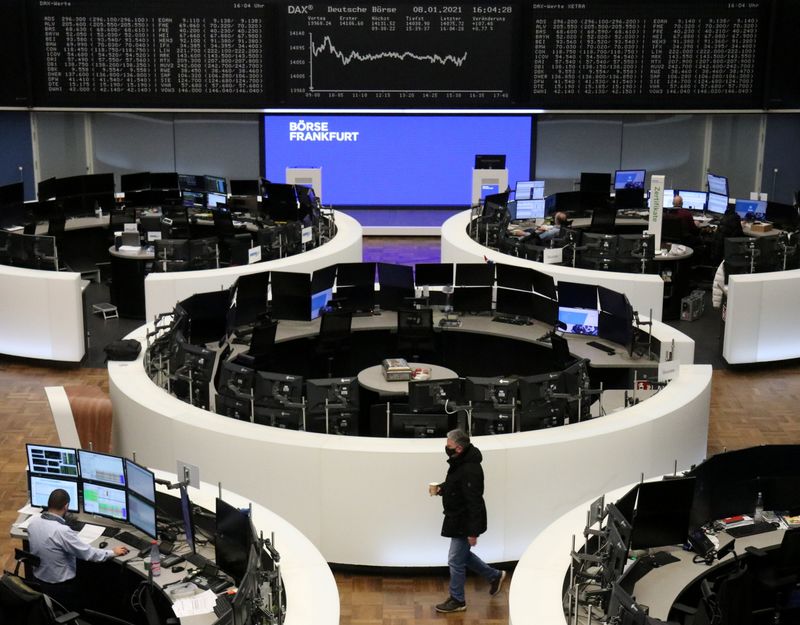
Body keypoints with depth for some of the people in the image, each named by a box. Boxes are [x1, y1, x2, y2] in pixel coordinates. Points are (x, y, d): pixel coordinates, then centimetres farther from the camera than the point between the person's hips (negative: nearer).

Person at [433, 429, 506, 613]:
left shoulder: (470, 470, -28)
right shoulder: (459, 462, 2)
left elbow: (474, 503, -27)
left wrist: (473, 532, -25)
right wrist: (442, 488, 1)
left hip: (465, 523, -10)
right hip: (457, 519, 10)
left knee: (456, 560, 2)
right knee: (462, 555, 23)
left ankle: (457, 600, 19)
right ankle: (494, 576, 38)